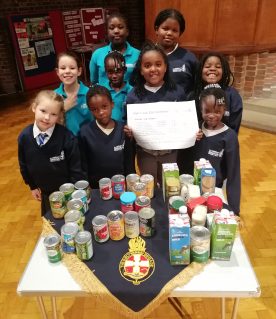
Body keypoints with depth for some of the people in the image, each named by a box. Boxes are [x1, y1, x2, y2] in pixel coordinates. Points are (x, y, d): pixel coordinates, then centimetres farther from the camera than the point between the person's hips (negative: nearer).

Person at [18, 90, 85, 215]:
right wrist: (33, 186, 10)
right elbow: (24, 165, 2)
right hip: (46, 193, 4)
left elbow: (76, 168, -19)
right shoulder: (24, 137, -13)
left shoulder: (67, 137, -27)